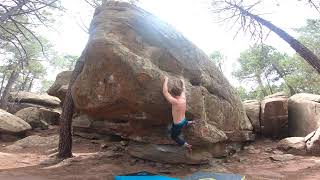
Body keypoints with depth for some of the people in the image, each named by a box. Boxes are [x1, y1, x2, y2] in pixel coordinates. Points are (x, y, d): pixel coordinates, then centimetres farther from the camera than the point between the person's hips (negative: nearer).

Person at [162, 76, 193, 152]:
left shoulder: (175, 102, -34)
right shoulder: (183, 98, -13)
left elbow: (165, 92, -30)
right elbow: (183, 90, 9)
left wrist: (166, 80, -19)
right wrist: (183, 82, 26)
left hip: (177, 124, -7)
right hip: (183, 120, 7)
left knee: (174, 136, 17)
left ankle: (187, 145, 14)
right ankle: (189, 123, 62)